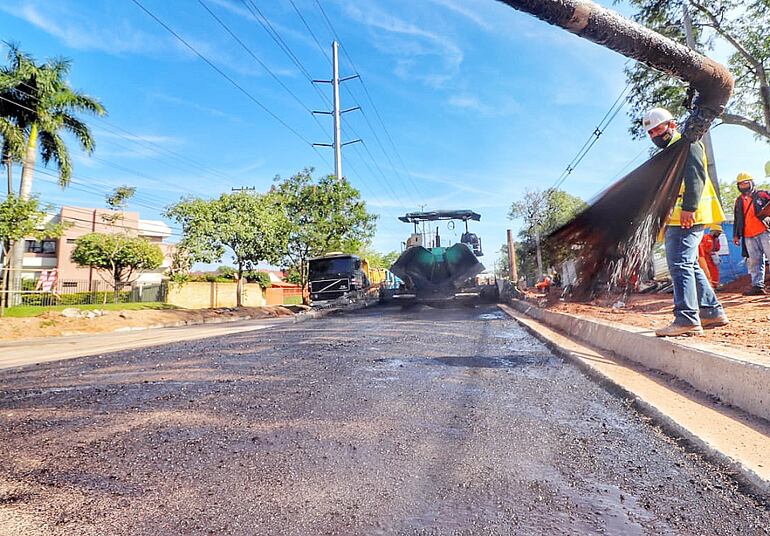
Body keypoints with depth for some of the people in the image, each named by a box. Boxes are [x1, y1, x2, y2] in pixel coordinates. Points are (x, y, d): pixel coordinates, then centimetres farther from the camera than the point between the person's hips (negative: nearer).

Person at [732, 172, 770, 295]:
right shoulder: (738, 201, 18)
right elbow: (736, 220, 20)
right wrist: (736, 235, 15)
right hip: (748, 236, 4)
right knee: (754, 262, 2)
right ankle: (758, 285, 2)